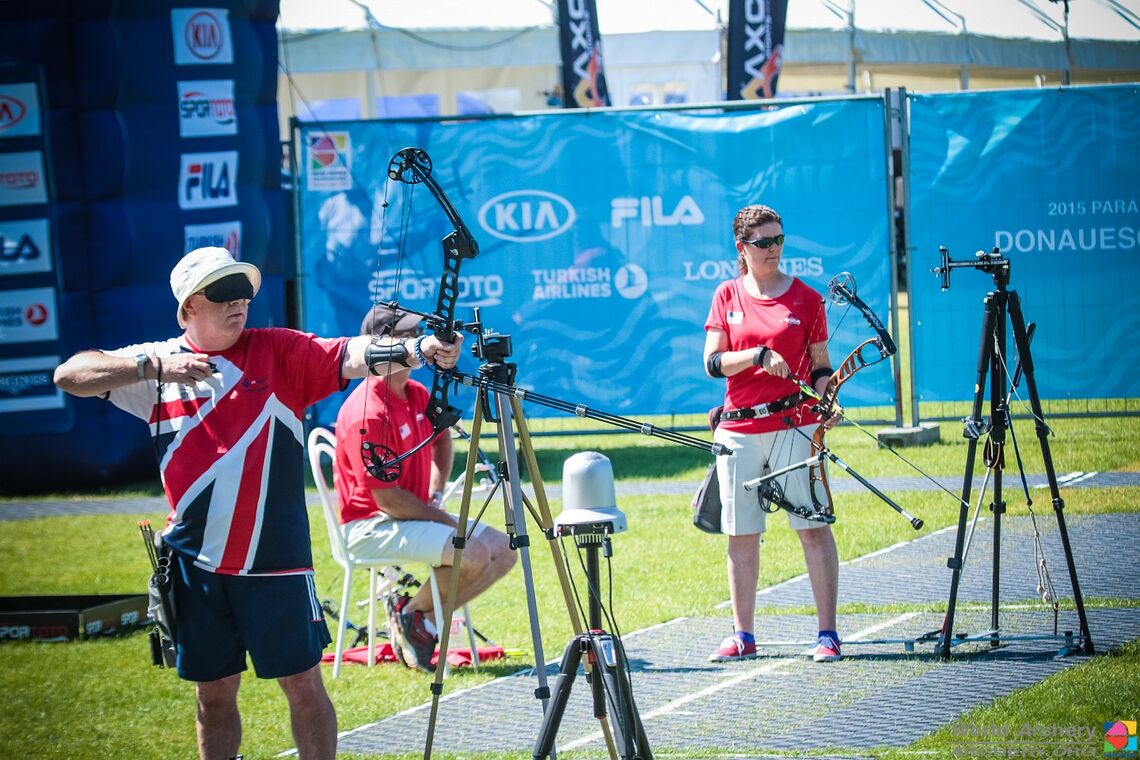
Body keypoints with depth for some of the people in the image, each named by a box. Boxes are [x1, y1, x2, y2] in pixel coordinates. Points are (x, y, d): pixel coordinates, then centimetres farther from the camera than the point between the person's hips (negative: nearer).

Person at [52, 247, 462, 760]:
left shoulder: (279, 352, 1)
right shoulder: (156, 362, 4)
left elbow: (352, 355, -14)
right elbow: (69, 375, -5)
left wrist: (417, 349, -33)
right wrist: (153, 367, -18)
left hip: (275, 558, -2)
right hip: (197, 560, 2)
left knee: (303, 683, 0)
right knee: (214, 692, 11)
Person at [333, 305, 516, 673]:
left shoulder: (418, 395, 6)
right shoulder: (368, 413, -23)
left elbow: (441, 441, 28)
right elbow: (386, 497, -22)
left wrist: (436, 497, 12)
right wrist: (445, 521, -12)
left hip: (418, 515, 9)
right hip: (371, 528, -9)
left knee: (503, 550, 0)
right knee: (474, 552, -27)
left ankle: (424, 619, 4)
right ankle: (410, 615, -4)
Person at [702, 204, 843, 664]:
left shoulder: (805, 298, 5)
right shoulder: (728, 296, 9)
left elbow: (820, 366, 8)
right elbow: (713, 363, 1)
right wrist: (757, 355, -15)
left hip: (793, 423, -2)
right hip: (739, 427, 2)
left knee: (813, 526, -7)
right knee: (741, 533, 6)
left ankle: (827, 634, -6)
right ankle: (742, 636, 14)